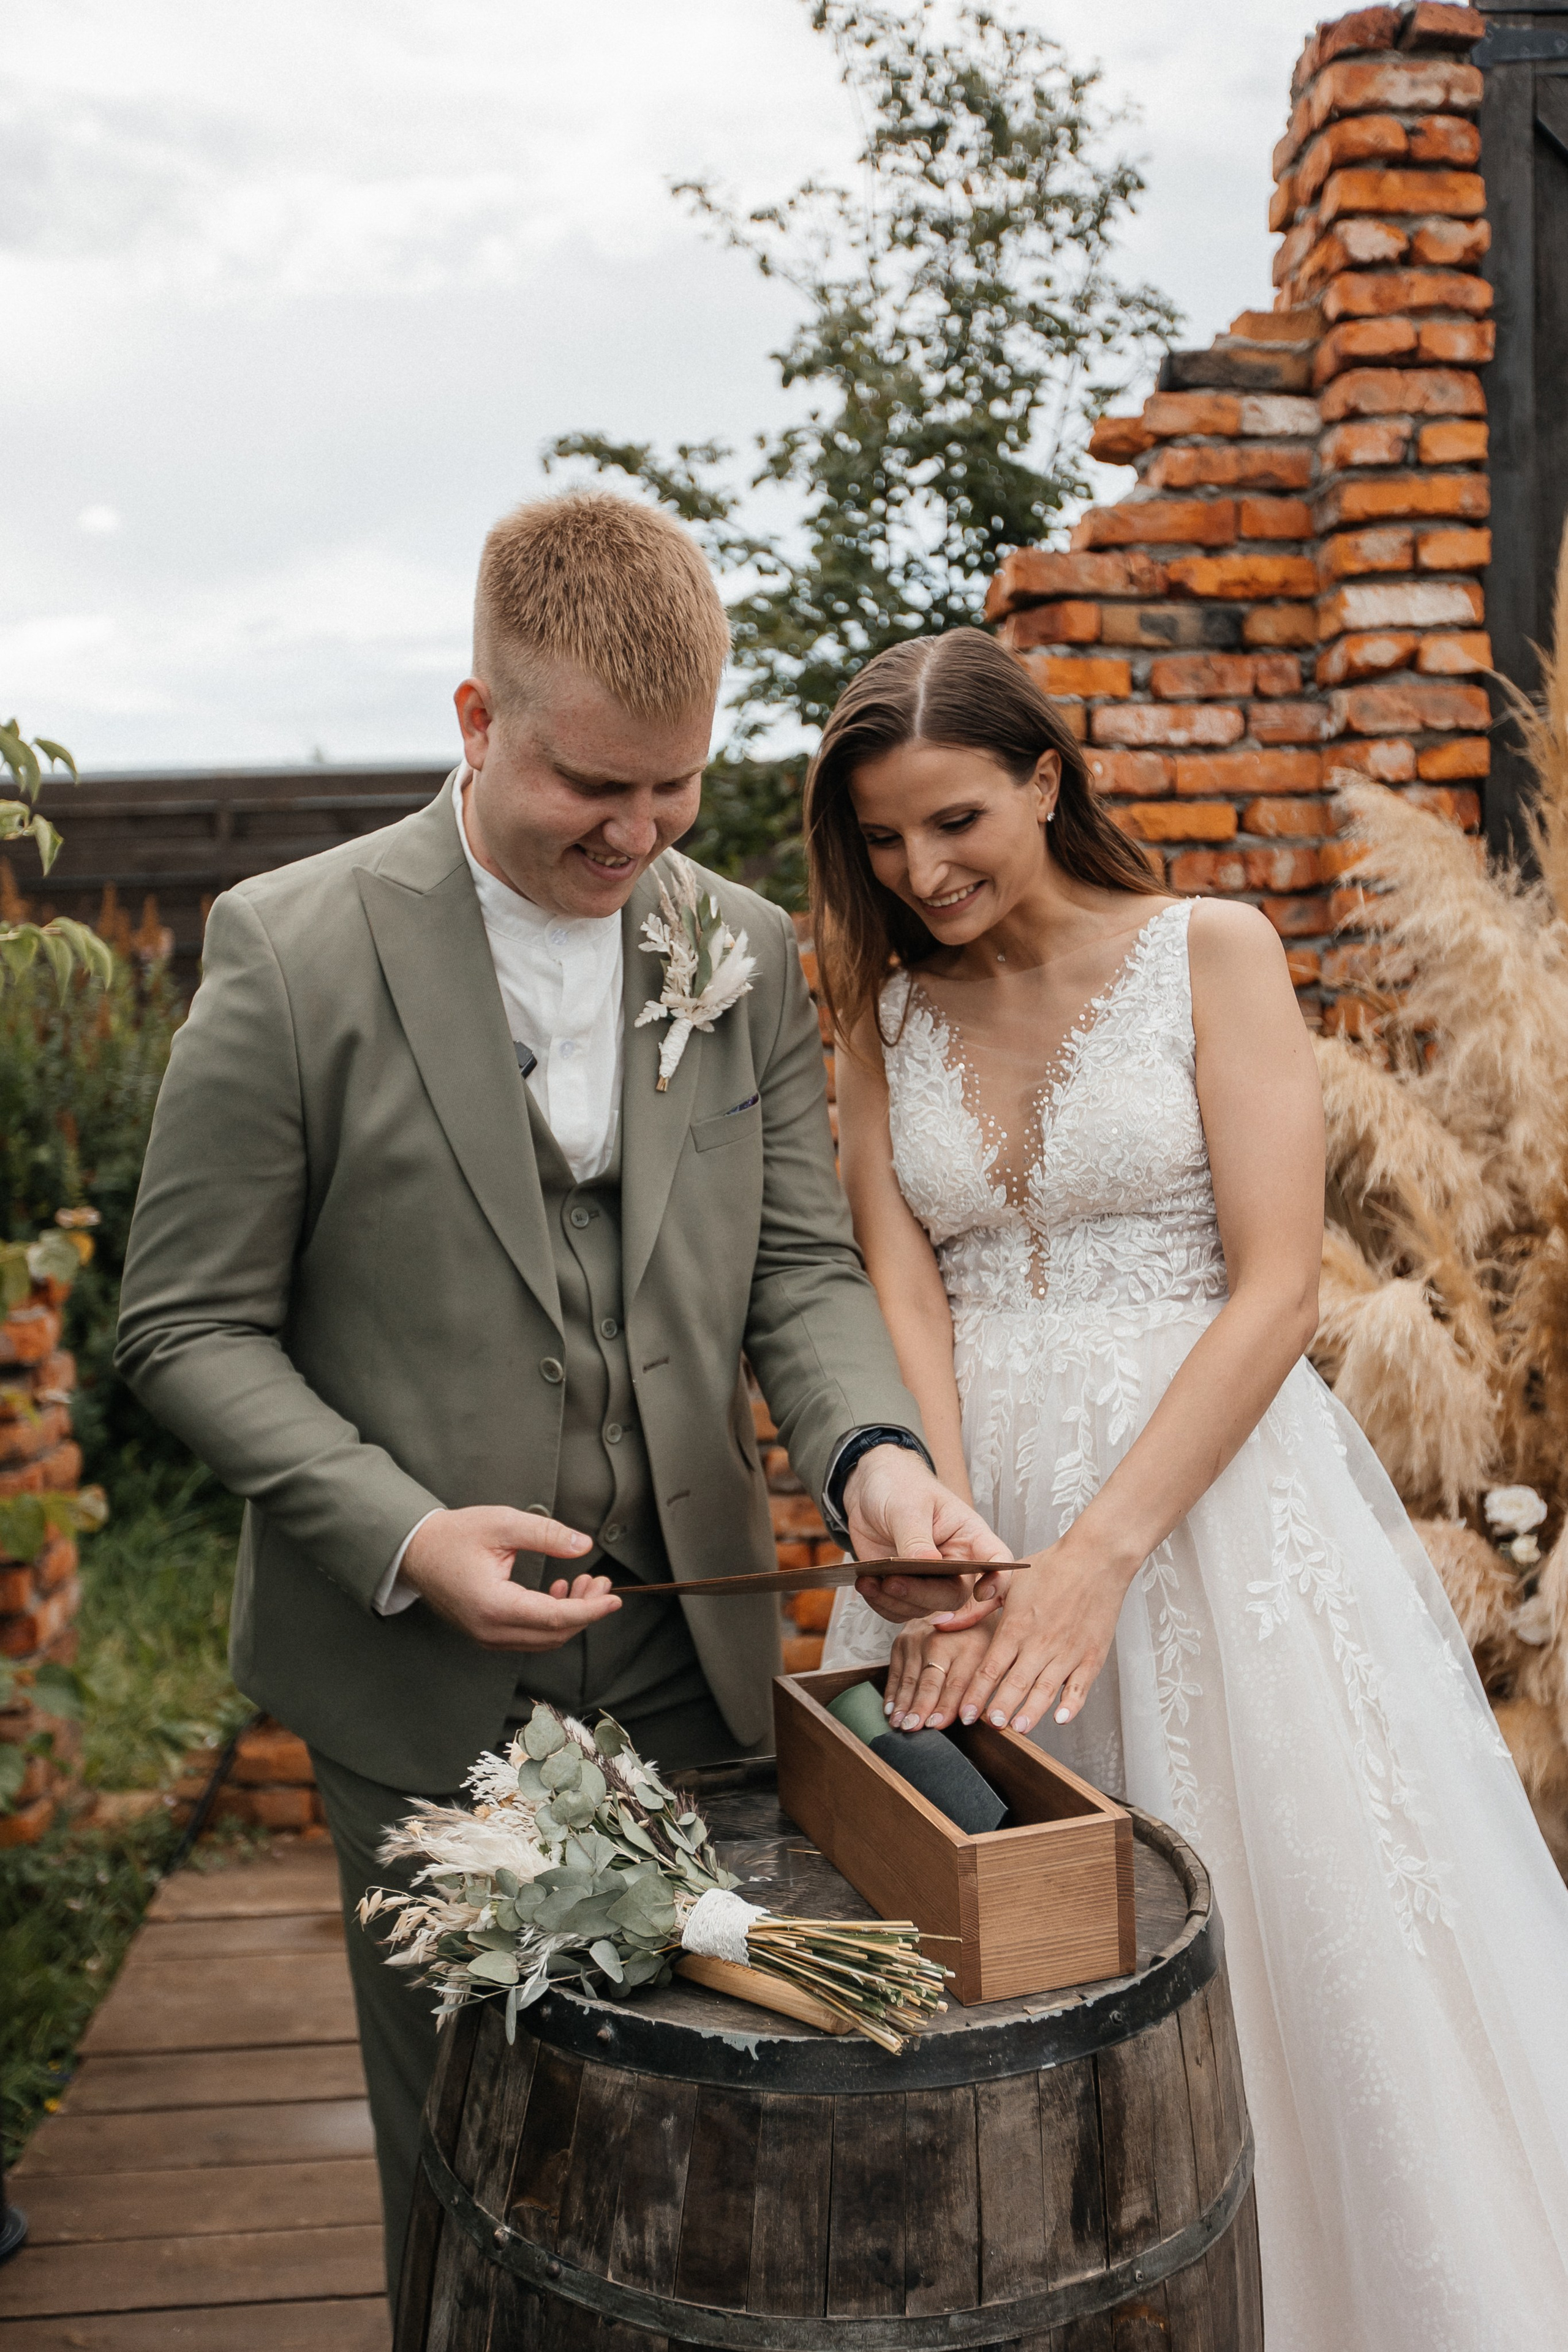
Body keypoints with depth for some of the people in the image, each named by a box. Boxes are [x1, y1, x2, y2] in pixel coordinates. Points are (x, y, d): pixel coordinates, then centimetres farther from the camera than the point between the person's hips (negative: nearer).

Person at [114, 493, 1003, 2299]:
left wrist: (870, 1451, -18)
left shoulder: (752, 952, 2)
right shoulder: (292, 952, -11)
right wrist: (403, 1538, -20)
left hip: (692, 1660, 4)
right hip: (422, 1688, -3)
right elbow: (188, 1326, -8)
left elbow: (799, 1261, 2)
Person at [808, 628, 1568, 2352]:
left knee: (1281, 1919, 3)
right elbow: (902, 1299, -2)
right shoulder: (885, 1013, 7)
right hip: (971, 1492, 3)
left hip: (1209, 1482, -3)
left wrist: (1100, 1555, -21)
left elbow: (1277, 1286, -12)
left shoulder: (1211, 952, -4)